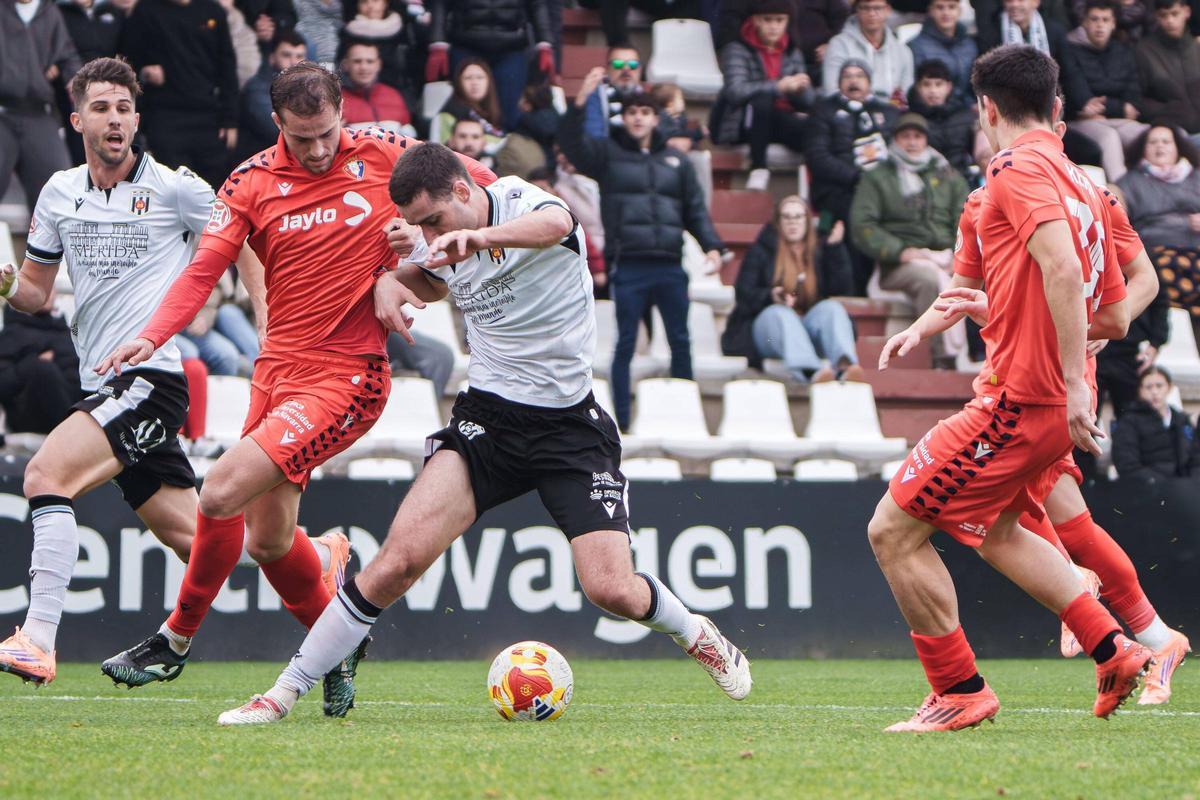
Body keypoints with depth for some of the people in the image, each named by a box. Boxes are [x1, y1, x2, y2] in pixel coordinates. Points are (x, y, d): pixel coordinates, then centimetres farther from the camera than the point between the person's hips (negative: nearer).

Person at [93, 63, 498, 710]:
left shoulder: (382, 154, -3)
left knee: (221, 494, -17)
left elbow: (482, 185, 10)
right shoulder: (251, 181, 1)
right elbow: (204, 269, -6)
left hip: (347, 375, -5)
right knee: (268, 540, 7)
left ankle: (178, 638, 3)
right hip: (276, 371, 5)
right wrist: (152, 336, -22)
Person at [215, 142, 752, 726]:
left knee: (611, 590, -13)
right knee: (399, 559, -16)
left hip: (570, 425, -3)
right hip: (486, 416, 4)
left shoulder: (521, 202, -14)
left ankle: (697, 635, 21)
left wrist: (480, 237, -59)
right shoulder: (447, 250, 4)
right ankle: (286, 691, -10)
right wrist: (388, 280, 5)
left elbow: (556, 224, -40)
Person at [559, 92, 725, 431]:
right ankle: (622, 419, 2)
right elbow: (571, 145, -8)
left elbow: (696, 210, 15)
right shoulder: (608, 153, 9)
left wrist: (711, 246, 0)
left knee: (680, 342, 6)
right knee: (626, 343, -1)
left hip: (670, 266, 3)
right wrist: (579, 104, -22)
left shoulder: (677, 161, 16)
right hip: (629, 266, -3)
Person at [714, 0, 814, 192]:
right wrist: (779, 87, -31)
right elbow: (735, 91, -23)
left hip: (779, 121, 3)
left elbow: (807, 101, 6)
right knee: (762, 100, -37)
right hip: (740, 124, -3)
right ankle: (758, 169, -29)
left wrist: (800, 89, -19)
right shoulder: (737, 50, -5)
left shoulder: (792, 53, 12)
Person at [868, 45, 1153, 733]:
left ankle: (961, 691, 3)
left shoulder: (1019, 167, -12)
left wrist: (1073, 383, -31)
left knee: (894, 530, -4)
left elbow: (1062, 265, -27)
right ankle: (1113, 648, 24)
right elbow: (1117, 316, 19)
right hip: (1057, 401, 10)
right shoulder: (1081, 181, 15)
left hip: (1020, 402, -10)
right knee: (996, 530, 29)